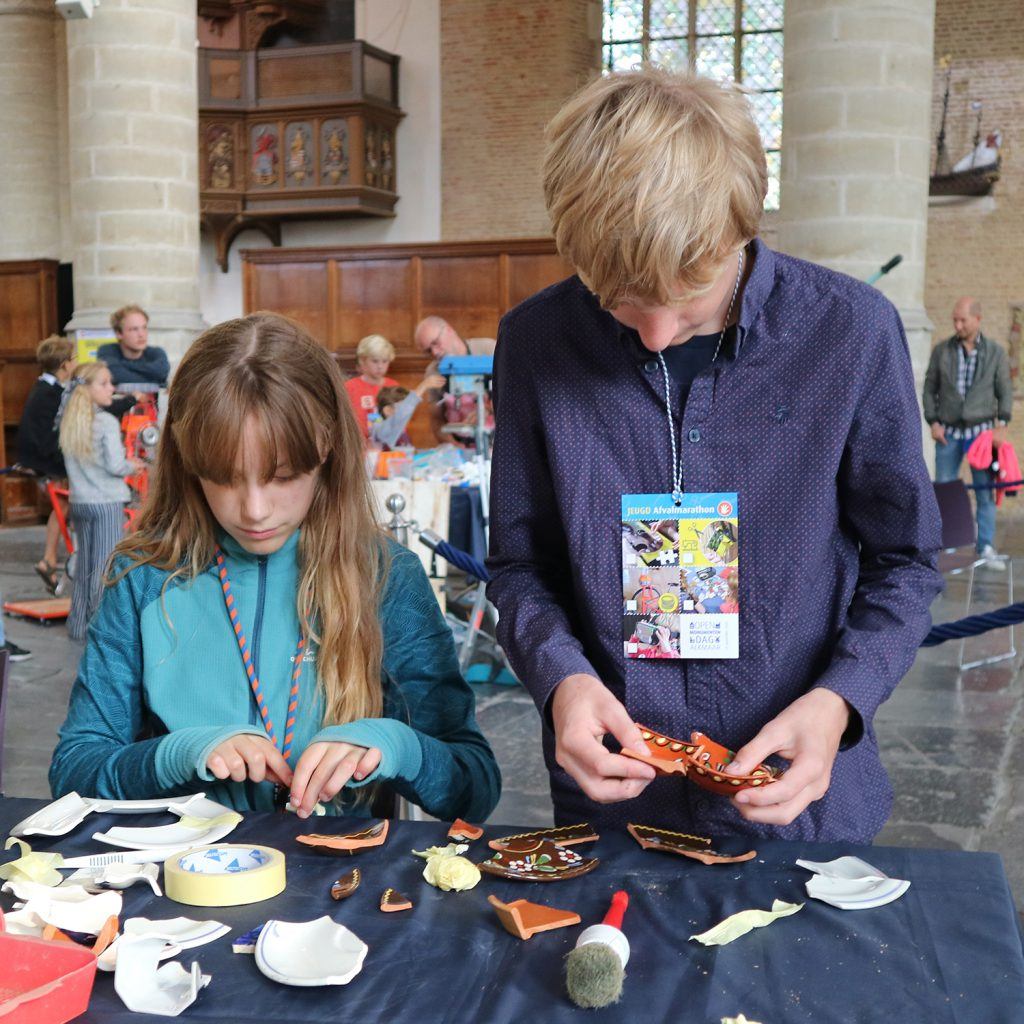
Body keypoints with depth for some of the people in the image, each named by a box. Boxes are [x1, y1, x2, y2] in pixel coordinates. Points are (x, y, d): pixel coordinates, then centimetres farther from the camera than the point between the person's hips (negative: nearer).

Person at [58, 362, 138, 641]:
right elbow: (115, 465, -17)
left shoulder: (69, 422, 7)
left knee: (83, 564, 15)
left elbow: (71, 463, 11)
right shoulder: (107, 422, -14)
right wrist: (132, 467, 1)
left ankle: (78, 626, 21)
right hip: (107, 501, -7)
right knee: (106, 565, -1)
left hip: (78, 501, 7)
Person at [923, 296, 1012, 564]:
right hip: (948, 433, 1)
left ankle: (986, 547, 5)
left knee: (986, 491, -1)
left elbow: (1005, 392, 4)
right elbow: (929, 389, 7)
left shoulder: (996, 352, 2)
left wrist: (1001, 425, -8)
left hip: (982, 430, -1)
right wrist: (933, 422, -3)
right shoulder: (941, 350, 3)